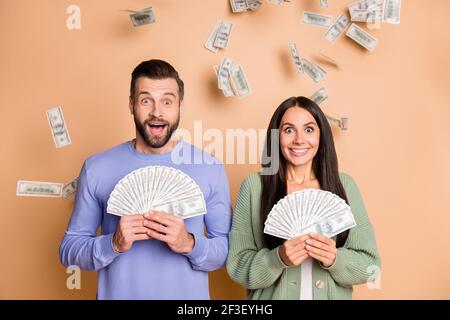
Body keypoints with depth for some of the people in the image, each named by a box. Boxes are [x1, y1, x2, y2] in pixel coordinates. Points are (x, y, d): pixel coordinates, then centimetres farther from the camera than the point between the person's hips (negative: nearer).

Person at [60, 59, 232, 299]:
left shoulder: (210, 168, -9)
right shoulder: (96, 168, -7)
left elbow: (230, 249, -5)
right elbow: (69, 249, -3)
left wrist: (190, 244, -23)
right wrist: (114, 244, -20)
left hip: (188, 295, 0)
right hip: (117, 293, 0)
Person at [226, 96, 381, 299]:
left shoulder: (344, 185, -6)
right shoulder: (254, 186, -11)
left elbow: (369, 264, -4)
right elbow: (238, 266, -10)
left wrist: (335, 259, -22)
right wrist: (278, 259, -26)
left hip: (333, 295, 2)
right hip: (272, 296, -1)